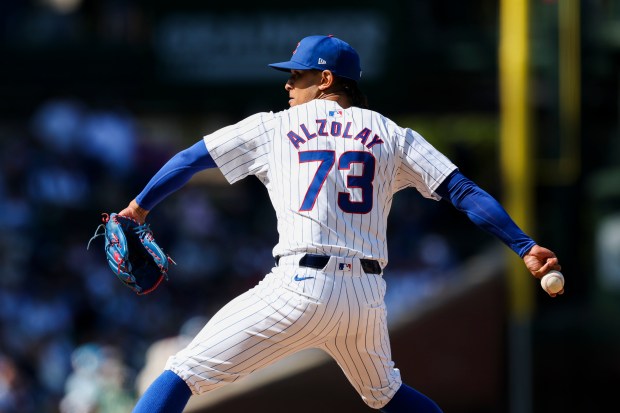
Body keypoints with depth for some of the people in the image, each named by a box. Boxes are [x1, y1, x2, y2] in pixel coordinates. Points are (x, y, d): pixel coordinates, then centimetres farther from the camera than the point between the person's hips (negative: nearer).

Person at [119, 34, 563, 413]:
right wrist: (525, 246, 8)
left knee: (184, 374, -4)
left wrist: (139, 206, 28)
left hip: (301, 287, -4)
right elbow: (464, 192, 8)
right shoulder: (392, 135, 15)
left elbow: (188, 160, 16)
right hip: (367, 294, 4)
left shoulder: (273, 127, 11)